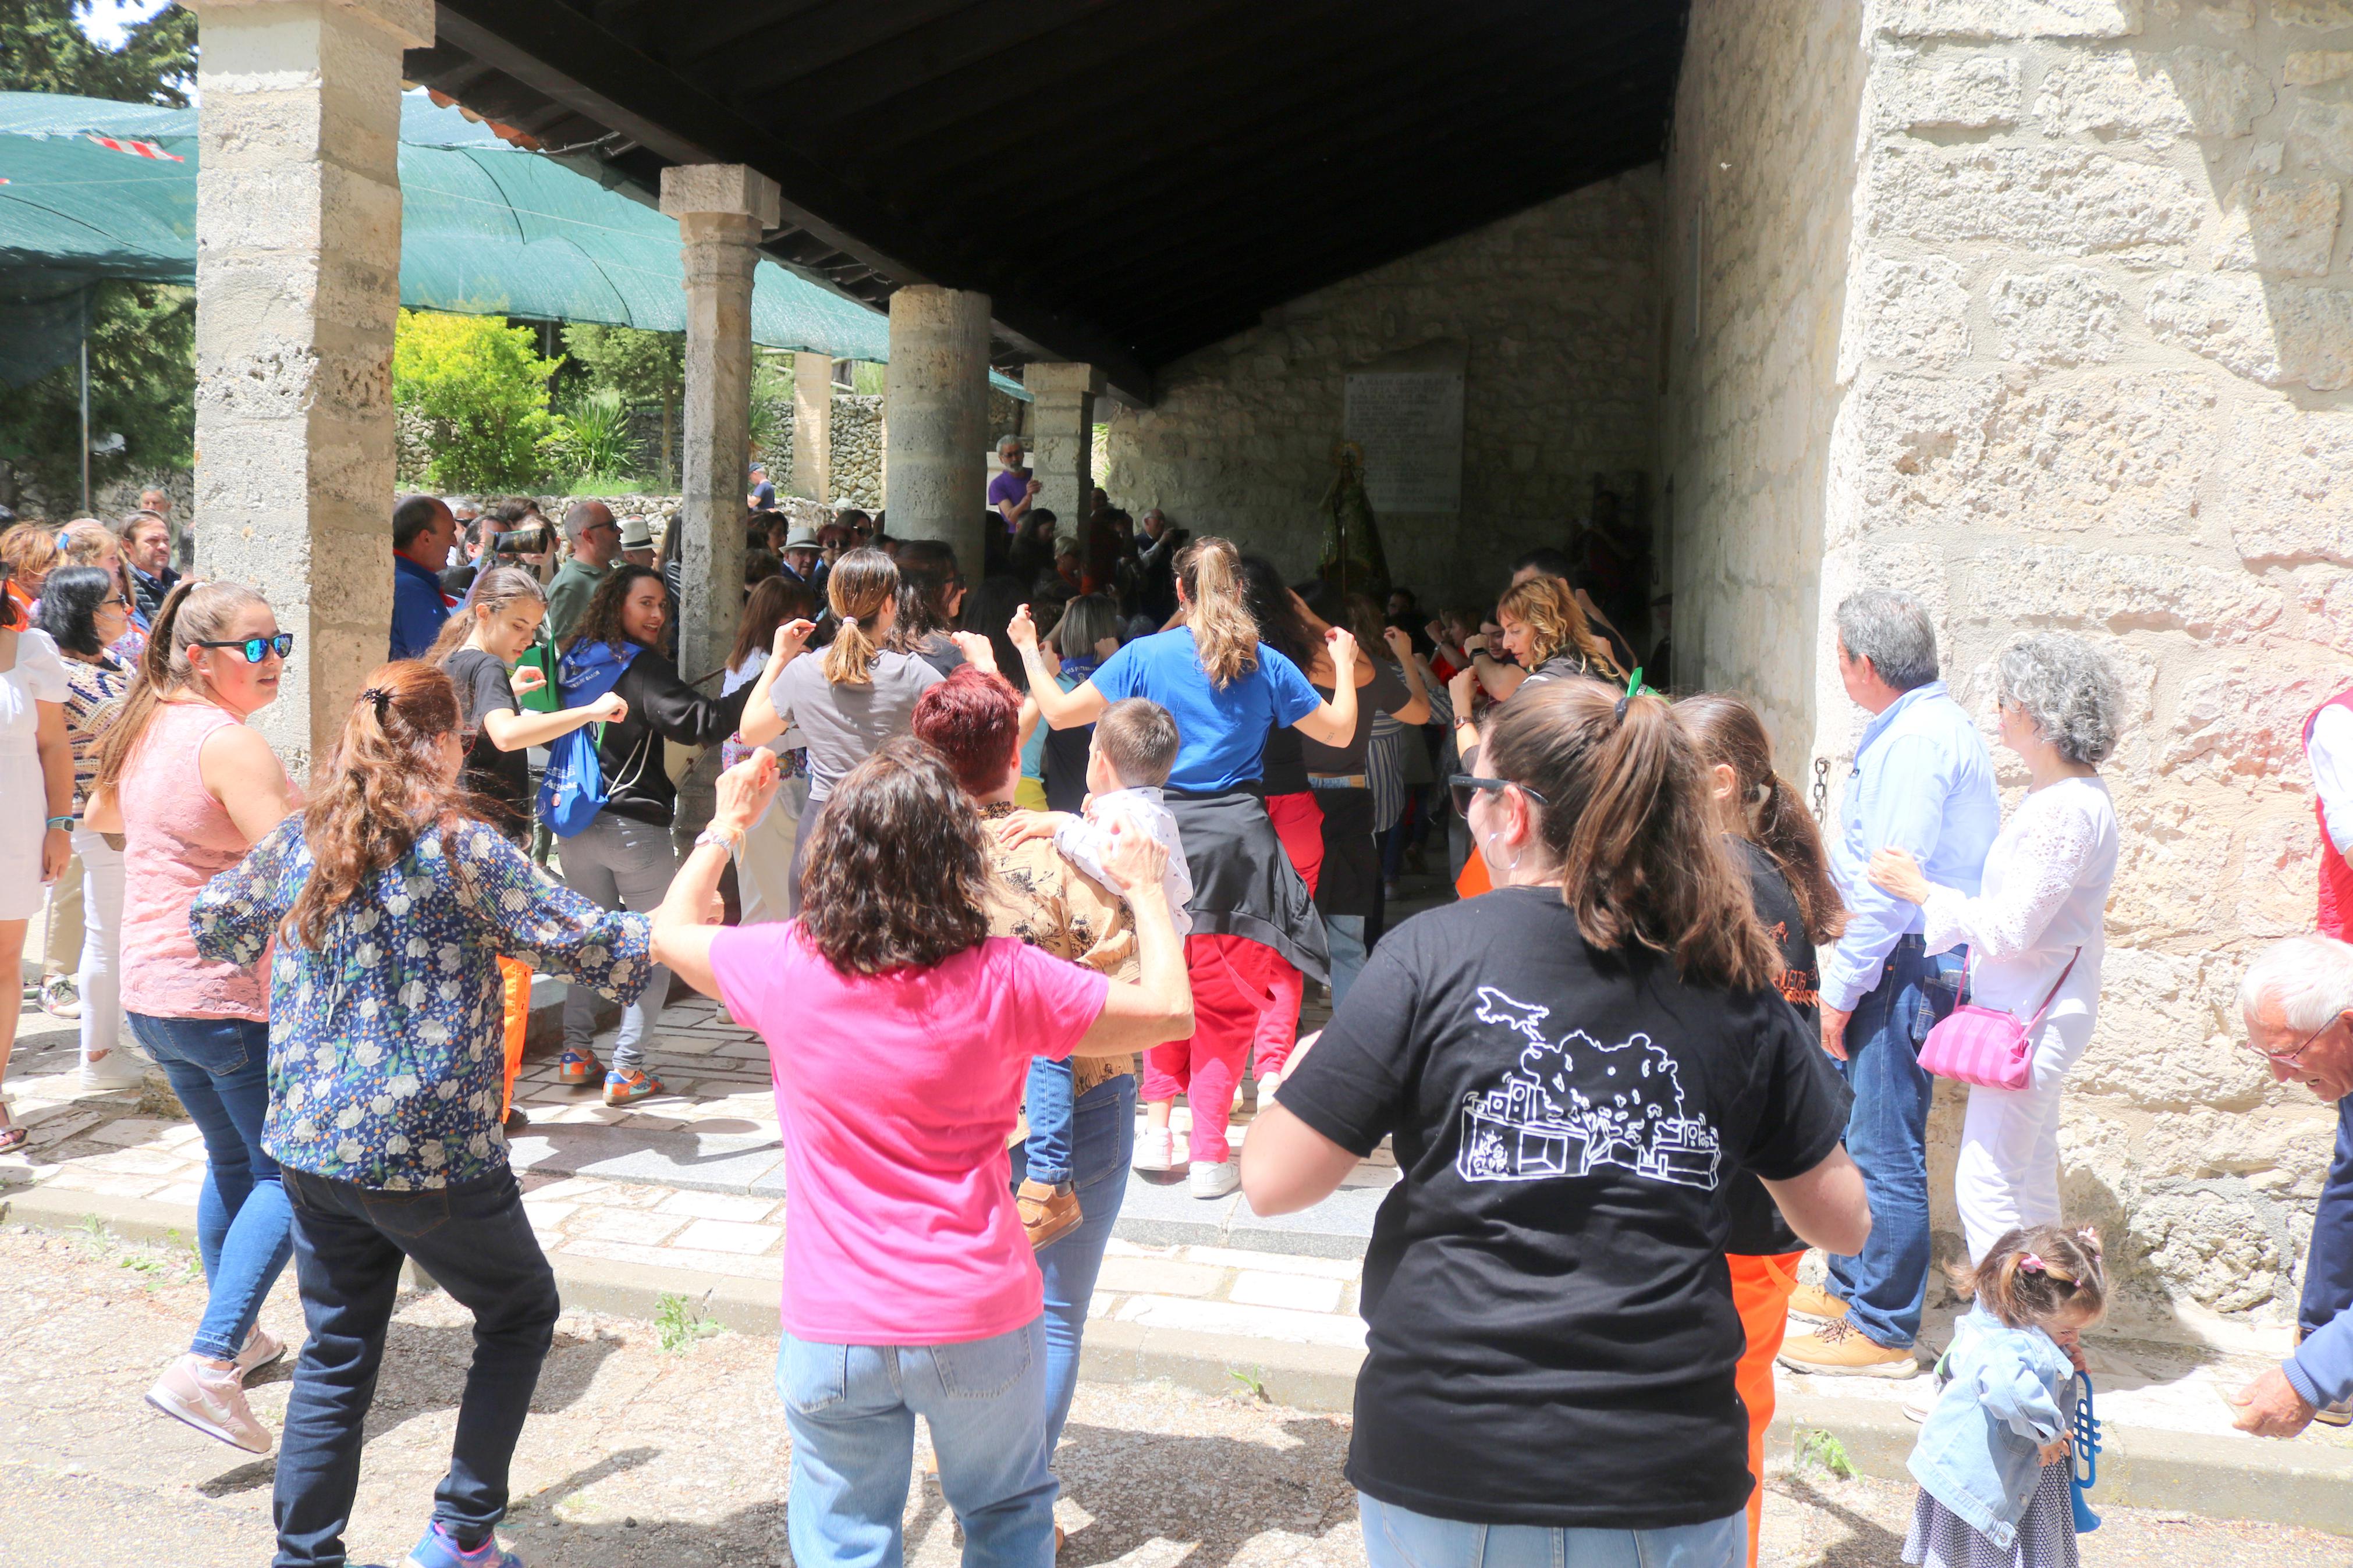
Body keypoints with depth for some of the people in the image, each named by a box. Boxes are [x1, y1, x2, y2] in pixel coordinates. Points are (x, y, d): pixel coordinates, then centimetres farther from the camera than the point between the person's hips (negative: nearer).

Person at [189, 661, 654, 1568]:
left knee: (336, 1357, 17)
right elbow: (589, 946, -14)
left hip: (310, 1146, 6)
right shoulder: (461, 849, -14)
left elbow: (212, 923, 22)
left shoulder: (298, 842, 4)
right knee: (521, 1313, 17)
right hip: (432, 1154, -6)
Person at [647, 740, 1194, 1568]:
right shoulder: (1003, 978, -16)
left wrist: (726, 823, 24)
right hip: (981, 1324, -1)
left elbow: (671, 932, 11)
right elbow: (1171, 1010, -5)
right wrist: (1144, 889, 9)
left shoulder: (786, 967, -11)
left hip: (832, 1335, 1)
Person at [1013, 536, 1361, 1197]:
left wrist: (1028, 649, 17)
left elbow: (1059, 711, 1)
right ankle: (1209, 1153, 7)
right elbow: (1339, 731, 10)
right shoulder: (1266, 665, 1)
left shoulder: (1144, 655, -1)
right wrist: (1344, 663, 26)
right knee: (1228, 999, 6)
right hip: (1237, 835, -1)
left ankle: (1158, 1129, 18)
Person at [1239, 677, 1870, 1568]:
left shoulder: (1432, 953, -9)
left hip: (1443, 1470, -2)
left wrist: (1299, 1075, 13)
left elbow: (1273, 1184, -7)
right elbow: (1844, 1223, 9)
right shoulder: (1733, 985, -1)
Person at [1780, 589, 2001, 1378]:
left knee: (1885, 1148, -4)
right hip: (1902, 955, 11)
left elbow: (1891, 883, -22)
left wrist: (1842, 987, -17)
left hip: (1908, 965, -11)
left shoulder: (1917, 739, -18)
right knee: (1855, 1125, 19)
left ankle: (1883, 1330, 5)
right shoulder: (1917, 726, 15)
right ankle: (1852, 1285, 32)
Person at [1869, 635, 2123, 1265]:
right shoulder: (2052, 794, 10)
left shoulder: (2068, 810, -22)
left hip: (2034, 1016, -10)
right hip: (2026, 1008, 10)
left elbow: (2012, 930, -23)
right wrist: (1931, 939, 18)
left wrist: (1922, 891, -13)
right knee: (2029, 1176, 18)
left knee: (1985, 1184, -6)